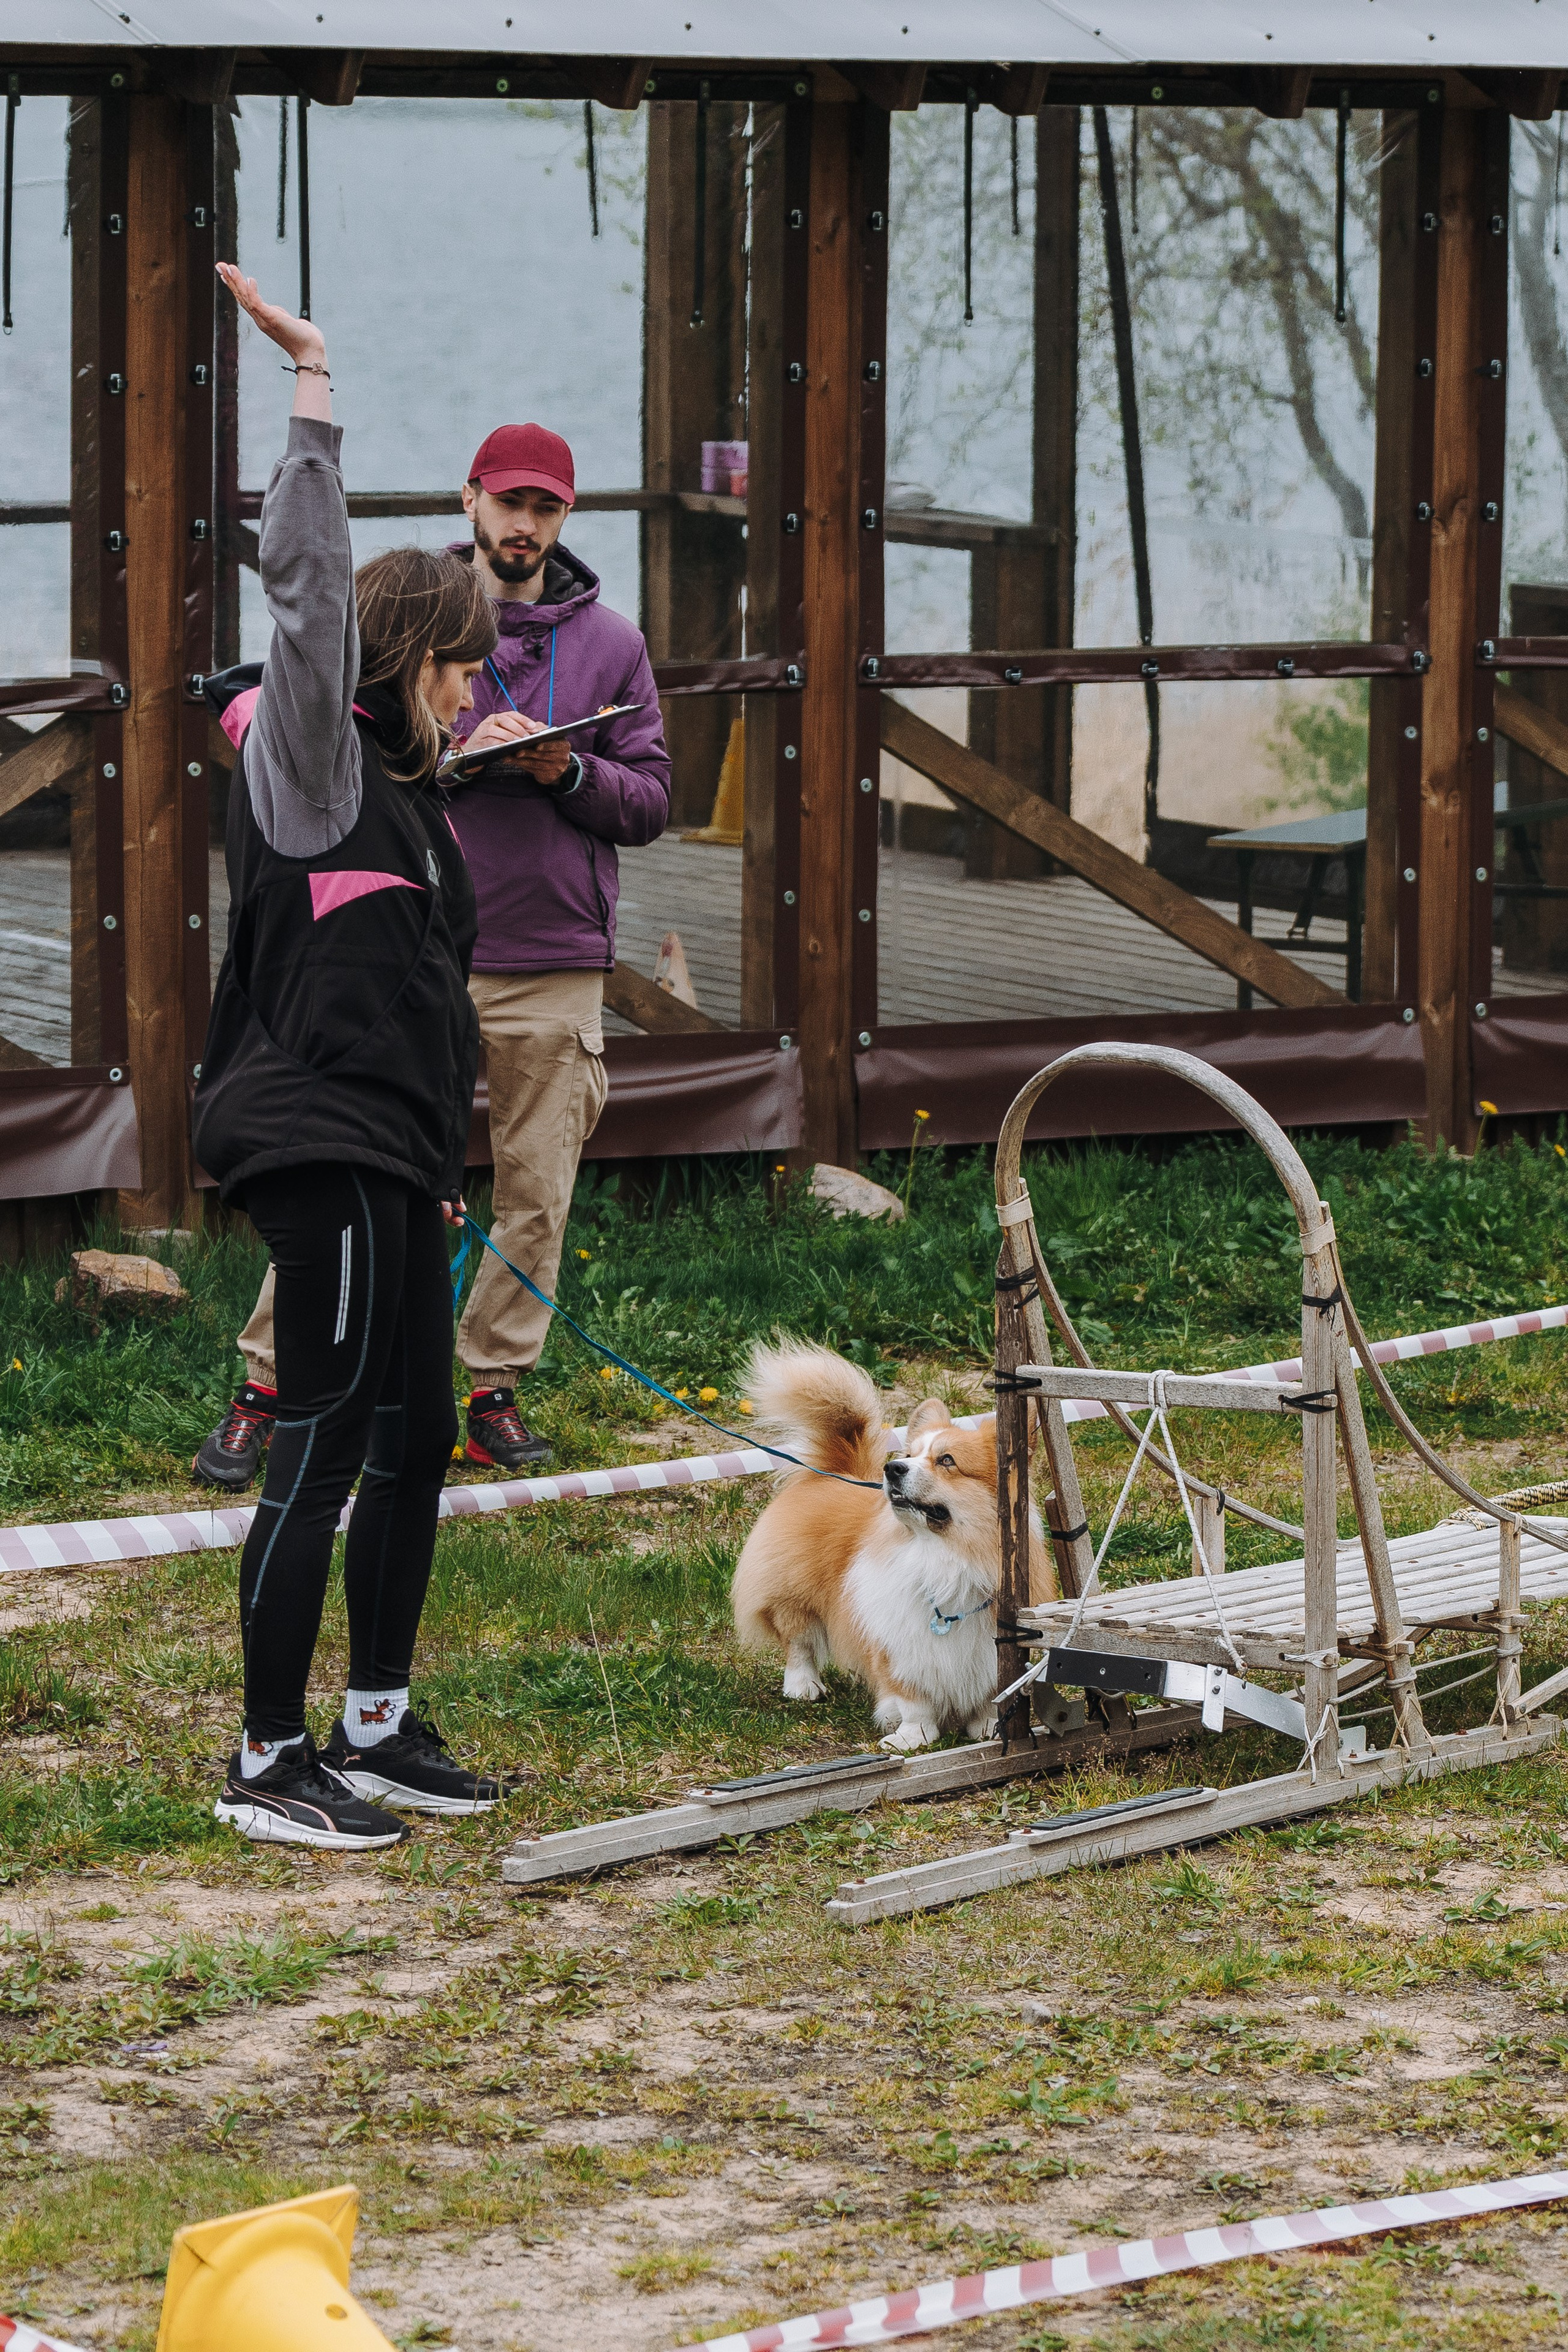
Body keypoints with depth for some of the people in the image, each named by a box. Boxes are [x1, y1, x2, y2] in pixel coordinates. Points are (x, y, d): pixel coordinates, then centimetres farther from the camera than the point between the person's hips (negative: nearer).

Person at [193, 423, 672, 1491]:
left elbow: (651, 801, 8)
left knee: (538, 1195, 4)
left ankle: (495, 1389, 16)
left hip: (555, 963, 2)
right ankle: (267, 1388, 2)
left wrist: (568, 772, -10)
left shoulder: (610, 644, 9)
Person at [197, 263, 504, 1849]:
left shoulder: (397, 789, 19)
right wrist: (313, 400, -24)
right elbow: (309, 590, -20)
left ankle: (378, 1731, 22)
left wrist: (435, 1166, 29)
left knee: (414, 1439, 13)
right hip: (321, 1154, -10)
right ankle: (268, 1764, -5)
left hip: (386, 1159, 10)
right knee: (324, 1450, -9)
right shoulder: (309, 762, -7)